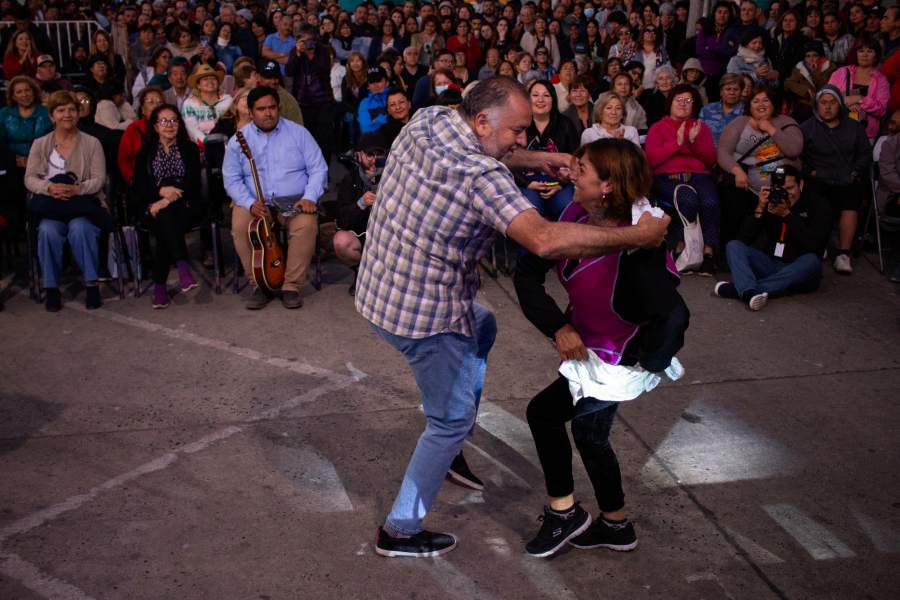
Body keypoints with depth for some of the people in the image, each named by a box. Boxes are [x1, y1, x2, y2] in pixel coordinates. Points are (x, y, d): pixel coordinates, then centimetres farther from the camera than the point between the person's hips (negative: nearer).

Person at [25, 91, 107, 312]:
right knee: (48, 231, -31)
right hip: (51, 205, 1)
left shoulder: (92, 143, 7)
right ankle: (51, 287, -17)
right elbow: (30, 178, 3)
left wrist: (77, 189, -21)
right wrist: (50, 188, -19)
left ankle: (91, 284, -21)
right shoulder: (40, 144, 12)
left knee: (79, 228, -34)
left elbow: (99, 179, -1)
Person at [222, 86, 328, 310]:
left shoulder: (298, 133, 4)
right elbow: (231, 179, 0)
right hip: (254, 202, 1)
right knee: (240, 227, -29)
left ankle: (291, 285, -17)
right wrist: (250, 203, -18)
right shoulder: (239, 140, 5)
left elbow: (318, 168, 1)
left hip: (294, 201, -1)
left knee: (306, 226, -31)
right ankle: (260, 285, -13)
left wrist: (310, 197, -16)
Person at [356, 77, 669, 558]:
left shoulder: (426, 119, -3)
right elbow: (544, 240, -38)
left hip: (379, 288, 9)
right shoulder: (480, 175, -27)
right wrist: (636, 236, -29)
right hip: (423, 315, -9)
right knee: (453, 419, 10)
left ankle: (445, 445, 37)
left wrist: (537, 159, 5)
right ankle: (401, 531, 22)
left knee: (482, 327, 32)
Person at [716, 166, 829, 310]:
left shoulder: (818, 206, 1)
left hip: (796, 271, -3)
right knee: (733, 246, -16)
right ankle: (750, 293, -47)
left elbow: (813, 244, -16)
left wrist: (787, 215, -19)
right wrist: (759, 210, -13)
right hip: (768, 264, 3)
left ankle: (737, 288, -42)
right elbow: (744, 238, 0)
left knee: (811, 261, -36)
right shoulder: (770, 202, 7)